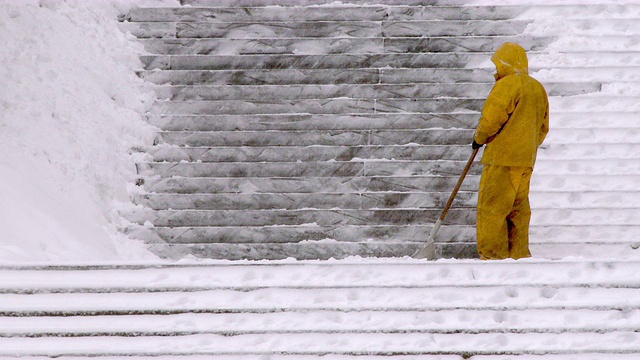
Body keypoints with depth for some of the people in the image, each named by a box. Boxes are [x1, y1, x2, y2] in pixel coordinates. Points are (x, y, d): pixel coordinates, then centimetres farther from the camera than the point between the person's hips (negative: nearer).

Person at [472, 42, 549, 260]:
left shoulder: (507, 85, -11)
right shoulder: (538, 88, 17)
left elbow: (492, 117, -15)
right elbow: (543, 127, 21)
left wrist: (479, 138, 2)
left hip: (503, 158, -9)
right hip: (526, 160, 9)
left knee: (491, 206, -4)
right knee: (518, 207, 13)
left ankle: (492, 254, -5)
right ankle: (519, 252, 14)